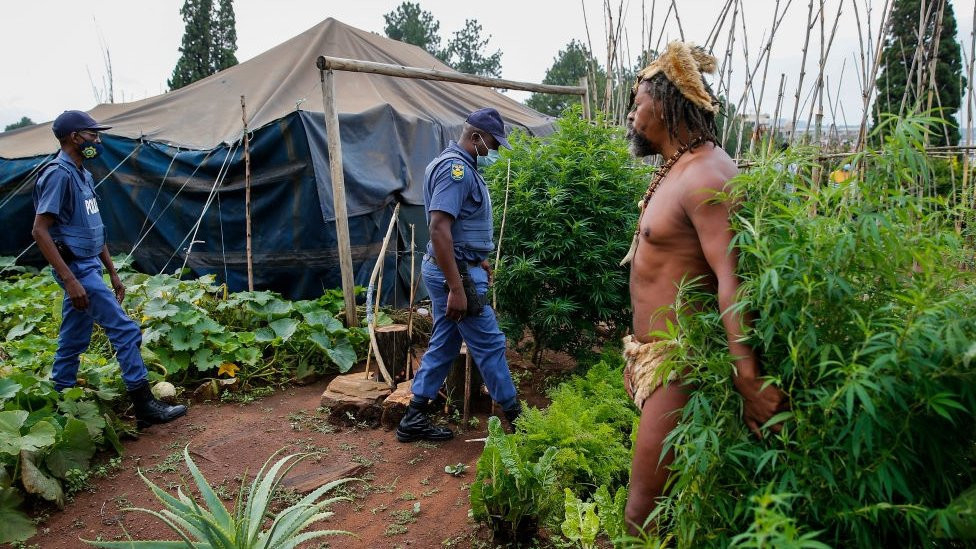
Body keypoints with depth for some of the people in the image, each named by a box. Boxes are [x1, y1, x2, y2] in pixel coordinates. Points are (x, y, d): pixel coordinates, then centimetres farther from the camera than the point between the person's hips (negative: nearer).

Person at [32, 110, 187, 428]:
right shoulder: (59, 174, -14)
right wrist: (69, 280, -24)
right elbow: (40, 231, -19)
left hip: (88, 268, 9)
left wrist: (113, 272, 20)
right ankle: (144, 406, -4)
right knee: (125, 330, -9)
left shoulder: (83, 175, 15)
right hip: (77, 269, -9)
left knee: (73, 341, 14)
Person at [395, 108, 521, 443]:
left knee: (444, 345, 14)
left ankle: (414, 420, 20)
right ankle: (515, 417, 14)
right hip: (454, 272, -10)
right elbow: (439, 230, -26)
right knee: (489, 345, 0)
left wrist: (478, 260, 27)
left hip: (453, 269, 10)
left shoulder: (458, 166, 15)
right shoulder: (456, 169, -18)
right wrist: (456, 288, -27)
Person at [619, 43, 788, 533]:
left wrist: (747, 381, -37)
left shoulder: (706, 176, -18)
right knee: (658, 504, 18)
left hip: (679, 365, -10)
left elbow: (731, 280, -29)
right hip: (651, 356, 10)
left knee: (643, 515, -6)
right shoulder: (674, 171, 14)